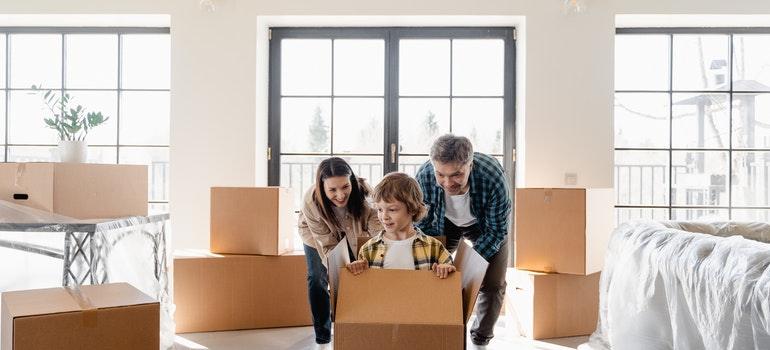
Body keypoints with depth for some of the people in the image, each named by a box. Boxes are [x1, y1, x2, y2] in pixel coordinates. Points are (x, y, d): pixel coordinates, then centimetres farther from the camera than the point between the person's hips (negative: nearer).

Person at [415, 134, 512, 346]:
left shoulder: (493, 178, -42)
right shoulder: (423, 178, -36)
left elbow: (496, 231, -26)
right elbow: (423, 225, -17)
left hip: (484, 224, -1)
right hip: (444, 223, 1)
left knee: (493, 285, -3)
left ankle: (480, 339, 22)